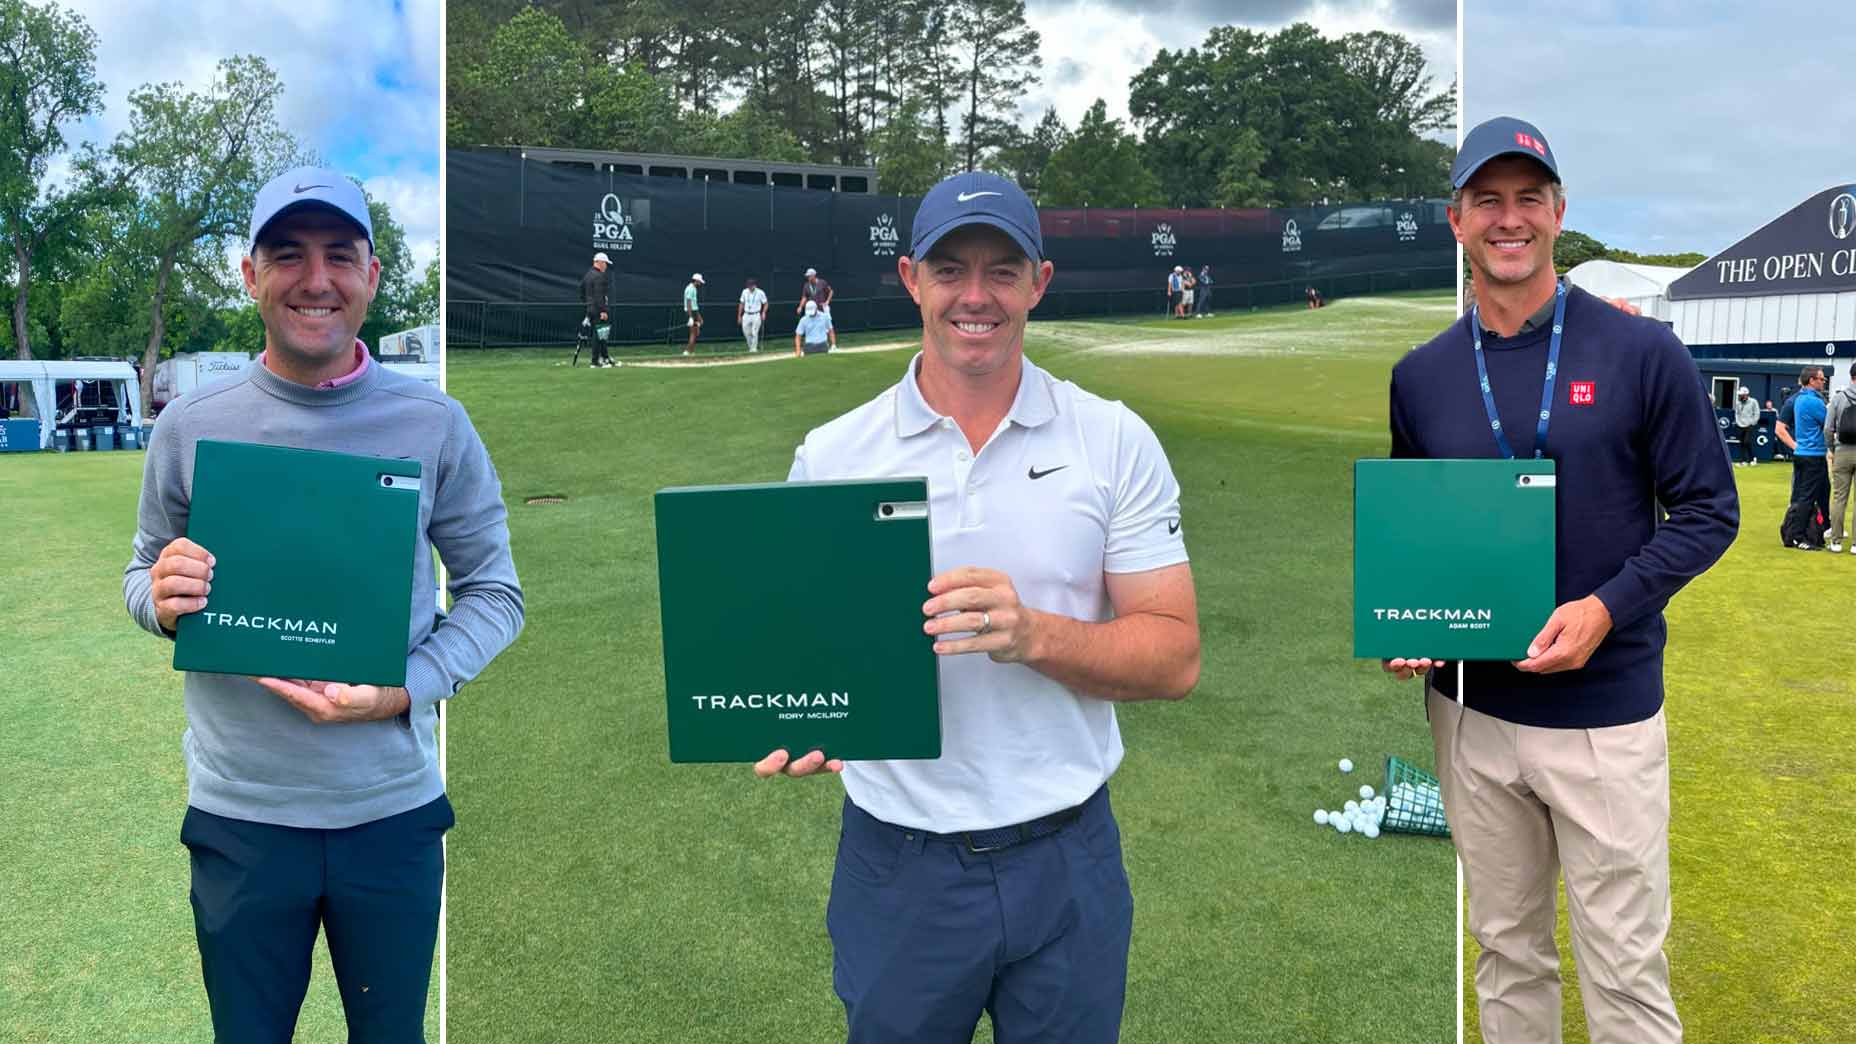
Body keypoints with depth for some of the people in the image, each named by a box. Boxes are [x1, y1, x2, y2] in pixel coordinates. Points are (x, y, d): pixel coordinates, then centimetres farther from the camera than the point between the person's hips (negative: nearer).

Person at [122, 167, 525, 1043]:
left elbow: (494, 592, -1)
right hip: (238, 815, 1)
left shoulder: (435, 425, -5)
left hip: (394, 811, 0)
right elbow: (140, 575, 9)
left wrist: (405, 690, -17)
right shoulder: (188, 427, -2)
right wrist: (163, 600, -15)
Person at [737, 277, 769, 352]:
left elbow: (765, 303, 1)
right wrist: (739, 316, 12)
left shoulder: (760, 292, -6)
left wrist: (763, 312, -15)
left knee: (754, 333, -7)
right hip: (746, 315, 4)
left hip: (756, 316, -4)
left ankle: (754, 348, 4)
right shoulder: (745, 292, 6)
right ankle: (750, 346, 22)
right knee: (746, 332, 2)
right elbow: (741, 304, 13)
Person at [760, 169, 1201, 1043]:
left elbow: (1174, 657, -6)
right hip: (896, 864, 0)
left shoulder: (1116, 443, -4)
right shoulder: (831, 455, -2)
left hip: (1067, 862, 0)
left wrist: (1032, 634, -23)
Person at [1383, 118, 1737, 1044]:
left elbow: (1708, 510, -2)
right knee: (1506, 952, 17)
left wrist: (1607, 607, -17)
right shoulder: (1421, 375, 4)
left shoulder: (1641, 353, -5)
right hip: (1469, 710, 3)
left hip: (1606, 712, -3)